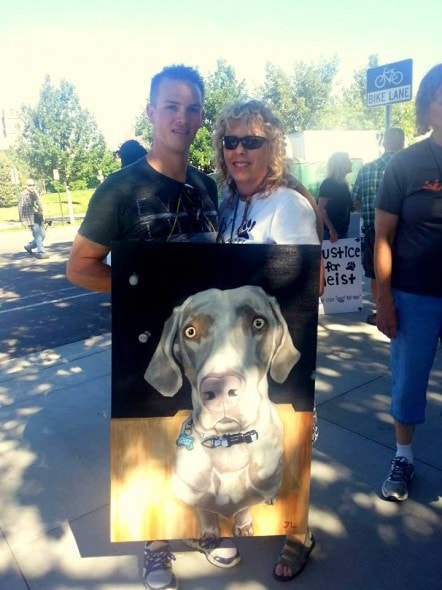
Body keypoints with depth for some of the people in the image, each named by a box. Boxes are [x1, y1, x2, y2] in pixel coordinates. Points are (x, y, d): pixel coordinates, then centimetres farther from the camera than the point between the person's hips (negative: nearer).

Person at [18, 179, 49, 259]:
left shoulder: (36, 193, 14)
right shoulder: (23, 194, -9)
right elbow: (21, 208, -12)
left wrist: (42, 216, 22)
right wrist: (23, 220, -16)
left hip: (39, 218, 8)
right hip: (31, 219, -8)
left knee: (42, 235, 11)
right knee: (38, 236, -7)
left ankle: (29, 246, 28)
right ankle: (40, 253, 2)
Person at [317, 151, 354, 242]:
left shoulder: (343, 184, 14)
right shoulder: (328, 183, -11)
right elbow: (321, 209, -19)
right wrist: (331, 230, -24)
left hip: (342, 231, 8)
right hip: (330, 232, -8)